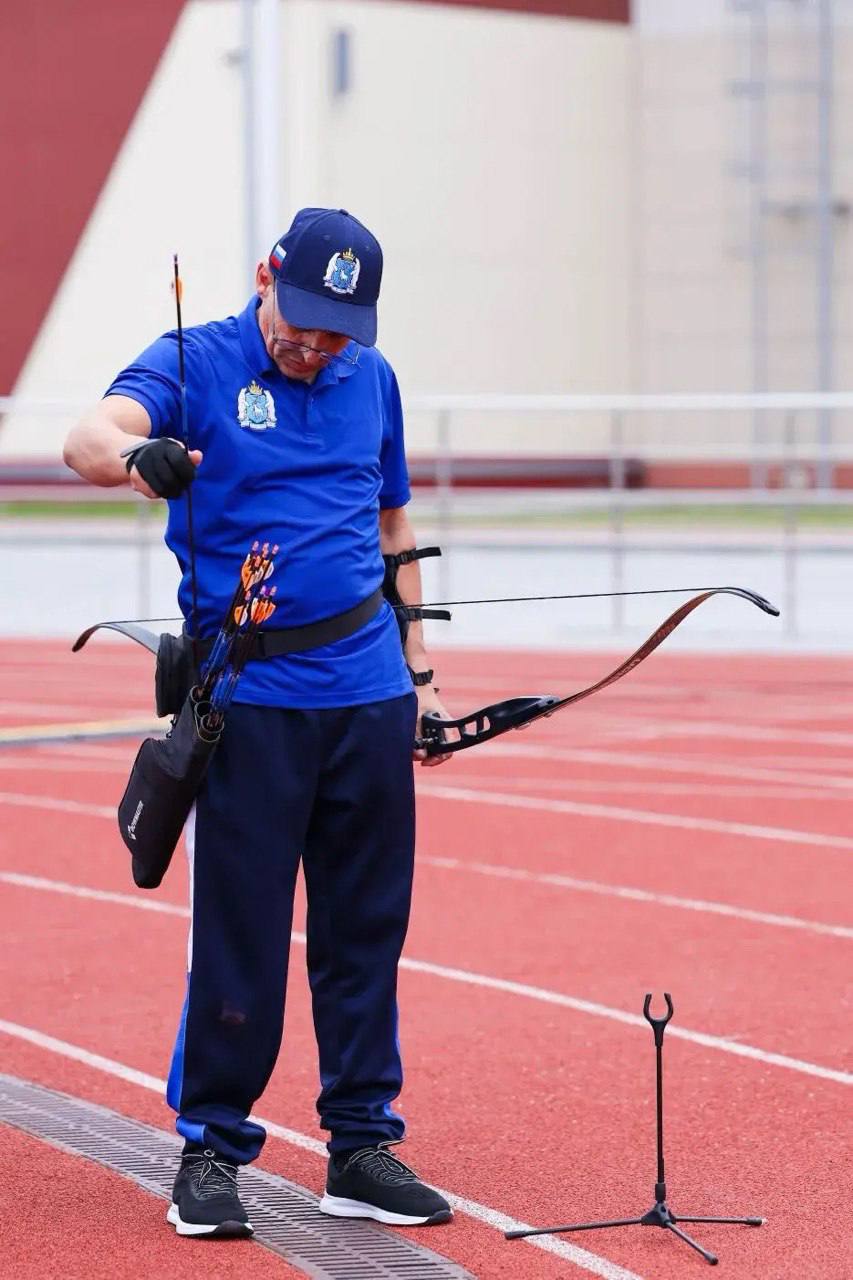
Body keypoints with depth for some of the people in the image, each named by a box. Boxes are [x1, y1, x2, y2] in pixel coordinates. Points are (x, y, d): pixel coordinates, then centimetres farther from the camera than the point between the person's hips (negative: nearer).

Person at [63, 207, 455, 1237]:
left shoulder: (372, 381, 13)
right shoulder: (194, 363, -2)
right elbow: (89, 436, -21)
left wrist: (416, 665, 18)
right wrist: (137, 453, -44)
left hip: (368, 695, 4)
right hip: (248, 699, -4)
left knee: (366, 931, 7)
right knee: (236, 932, -4)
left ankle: (362, 1146, 14)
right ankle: (210, 1148, 7)